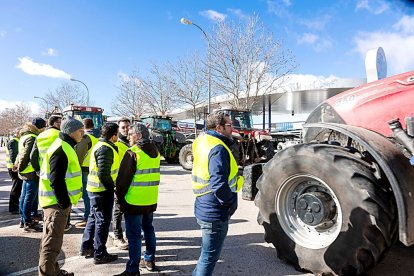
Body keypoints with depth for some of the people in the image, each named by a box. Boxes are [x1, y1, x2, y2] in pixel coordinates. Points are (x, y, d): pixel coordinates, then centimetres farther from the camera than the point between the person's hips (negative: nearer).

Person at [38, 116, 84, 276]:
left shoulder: (64, 146, 13)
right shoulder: (61, 149, -19)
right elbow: (56, 181, -24)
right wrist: (65, 204, -20)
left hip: (58, 201, 11)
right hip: (57, 203, -11)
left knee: (51, 239, 21)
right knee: (53, 242, -2)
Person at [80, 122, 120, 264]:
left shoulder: (102, 145, 13)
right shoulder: (105, 148, -20)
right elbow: (104, 174, -25)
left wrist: (111, 186, 16)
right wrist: (112, 187, -13)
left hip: (95, 189, 10)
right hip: (102, 190, -10)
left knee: (94, 218, 21)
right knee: (103, 221, 1)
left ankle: (86, 247, 34)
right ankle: (100, 254, 13)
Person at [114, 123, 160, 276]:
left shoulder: (133, 153, -15)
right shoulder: (155, 151, 7)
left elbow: (123, 179, -13)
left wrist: (120, 198, 1)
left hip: (134, 201, -7)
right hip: (151, 200, 7)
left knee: (134, 235, 2)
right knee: (148, 229, 20)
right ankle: (149, 260, 32)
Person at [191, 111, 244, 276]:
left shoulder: (203, 143, 7)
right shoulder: (218, 149, -22)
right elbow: (219, 186, -31)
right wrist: (231, 203, -15)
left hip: (203, 209, 9)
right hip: (215, 213, -9)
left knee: (207, 254, 26)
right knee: (209, 257, 7)